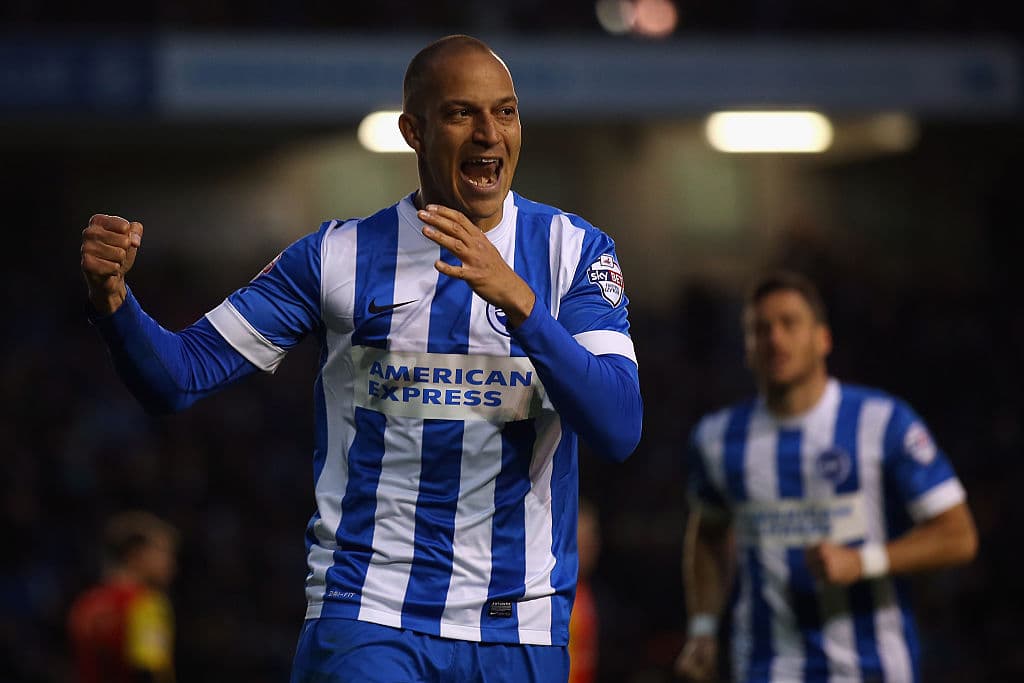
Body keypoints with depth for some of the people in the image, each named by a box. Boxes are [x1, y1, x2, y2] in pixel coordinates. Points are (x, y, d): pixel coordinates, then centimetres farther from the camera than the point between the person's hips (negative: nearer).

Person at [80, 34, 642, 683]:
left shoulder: (573, 250, 2)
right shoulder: (340, 255, 3)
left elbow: (620, 430, -12)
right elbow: (178, 377, 2)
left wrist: (518, 300, -25)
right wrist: (113, 297, -18)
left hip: (521, 630, 1)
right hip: (366, 617, -1)